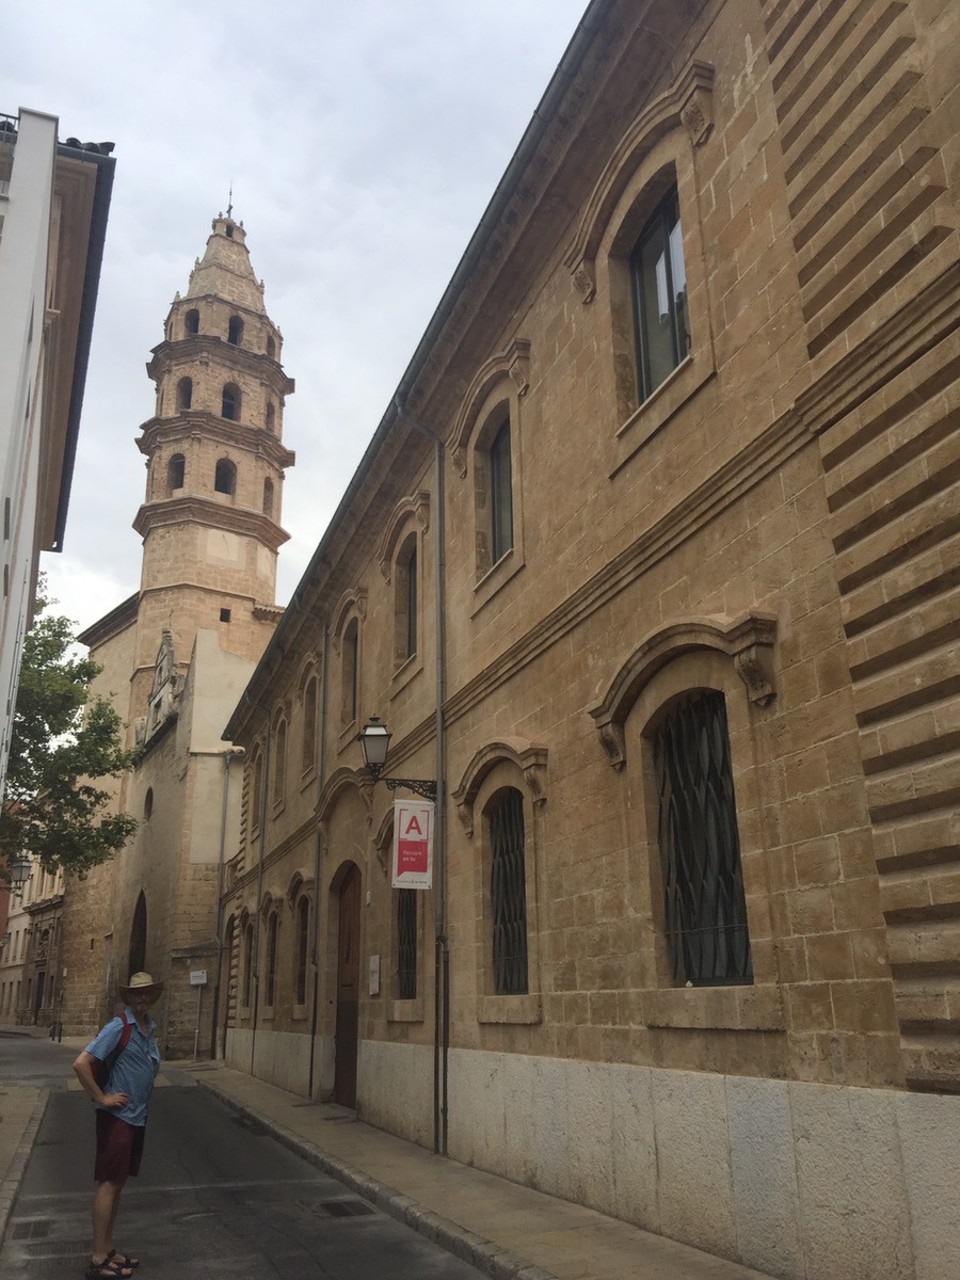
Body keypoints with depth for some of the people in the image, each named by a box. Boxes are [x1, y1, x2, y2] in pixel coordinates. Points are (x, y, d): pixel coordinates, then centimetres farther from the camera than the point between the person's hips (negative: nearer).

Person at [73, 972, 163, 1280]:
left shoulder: (149, 1028, 8)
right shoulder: (118, 1027, -16)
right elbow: (81, 1064, -22)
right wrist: (101, 1097, -18)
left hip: (137, 1116, 8)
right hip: (117, 1115, -8)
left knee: (117, 1183, 15)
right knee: (109, 1182, -3)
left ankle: (107, 1249, 24)